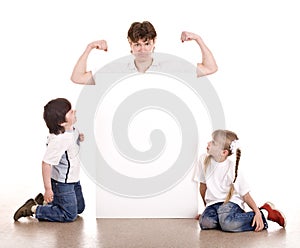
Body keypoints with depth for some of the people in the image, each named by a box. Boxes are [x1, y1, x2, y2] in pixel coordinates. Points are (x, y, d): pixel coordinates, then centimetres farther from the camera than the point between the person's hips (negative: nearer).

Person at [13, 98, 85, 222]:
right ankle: (34, 209, 7)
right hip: (62, 183, -9)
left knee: (79, 208, 21)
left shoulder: (72, 129, -7)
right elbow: (46, 163, -30)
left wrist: (80, 138, -4)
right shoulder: (59, 140, -32)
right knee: (70, 215, -1)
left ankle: (44, 201, 26)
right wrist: (48, 189, -26)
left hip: (73, 179, 9)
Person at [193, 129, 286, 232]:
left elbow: (246, 195, -9)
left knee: (228, 224, -35)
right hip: (213, 203, 3)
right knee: (205, 223, -29)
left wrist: (257, 212, -23)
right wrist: (207, 207, 16)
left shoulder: (232, 169, -15)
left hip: (231, 202, -3)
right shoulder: (204, 159, -3)